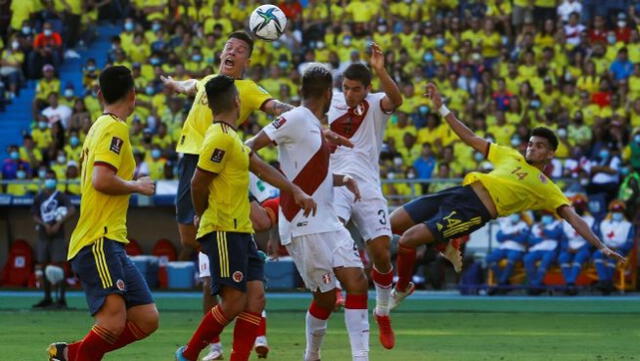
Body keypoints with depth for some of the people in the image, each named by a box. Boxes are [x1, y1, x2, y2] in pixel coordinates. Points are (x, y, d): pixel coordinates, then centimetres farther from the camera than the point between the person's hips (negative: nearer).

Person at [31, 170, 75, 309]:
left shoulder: (60, 196, -1)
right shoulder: (39, 198, 11)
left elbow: (71, 210, -14)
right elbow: (35, 216, 8)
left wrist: (58, 224, -21)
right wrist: (45, 225, -11)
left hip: (57, 236, -5)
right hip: (43, 235, 5)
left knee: (58, 265, -10)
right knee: (42, 265, 6)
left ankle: (61, 299, -8)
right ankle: (47, 298, 15)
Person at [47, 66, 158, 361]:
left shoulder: (99, 126, 20)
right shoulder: (115, 127, -9)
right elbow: (102, 180, -21)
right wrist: (137, 186, -7)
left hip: (112, 242, 10)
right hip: (99, 240, -10)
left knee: (147, 319, 4)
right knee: (114, 320, -22)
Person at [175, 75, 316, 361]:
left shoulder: (230, 137, 16)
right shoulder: (220, 138, -14)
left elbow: (261, 168, 20)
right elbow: (198, 183, -15)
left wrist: (296, 192, 16)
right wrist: (203, 216, 0)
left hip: (241, 231, 10)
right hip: (224, 232, -9)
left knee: (255, 298, 0)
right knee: (234, 302, -11)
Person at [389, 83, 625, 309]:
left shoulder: (547, 189, 8)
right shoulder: (510, 156, 24)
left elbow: (573, 218, 1)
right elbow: (471, 139, 28)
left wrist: (601, 246, -12)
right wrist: (441, 107, 24)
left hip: (473, 212, -7)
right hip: (461, 192, 7)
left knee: (409, 239, -17)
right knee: (393, 223, 3)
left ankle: (402, 289, 8)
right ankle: (445, 245, 21)